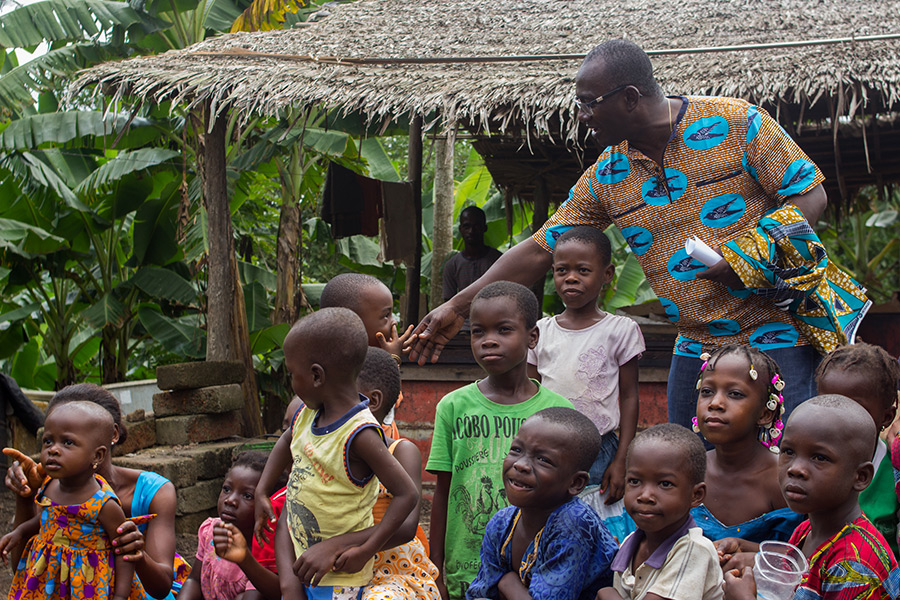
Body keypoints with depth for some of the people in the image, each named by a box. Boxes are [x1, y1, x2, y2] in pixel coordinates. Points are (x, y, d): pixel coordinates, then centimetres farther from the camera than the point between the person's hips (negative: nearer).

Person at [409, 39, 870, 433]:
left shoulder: (736, 123, -7)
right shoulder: (606, 176, 6)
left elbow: (810, 194, -5)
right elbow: (540, 250, 10)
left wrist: (754, 255, -22)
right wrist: (457, 307, 7)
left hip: (777, 330, -5)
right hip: (696, 344, 5)